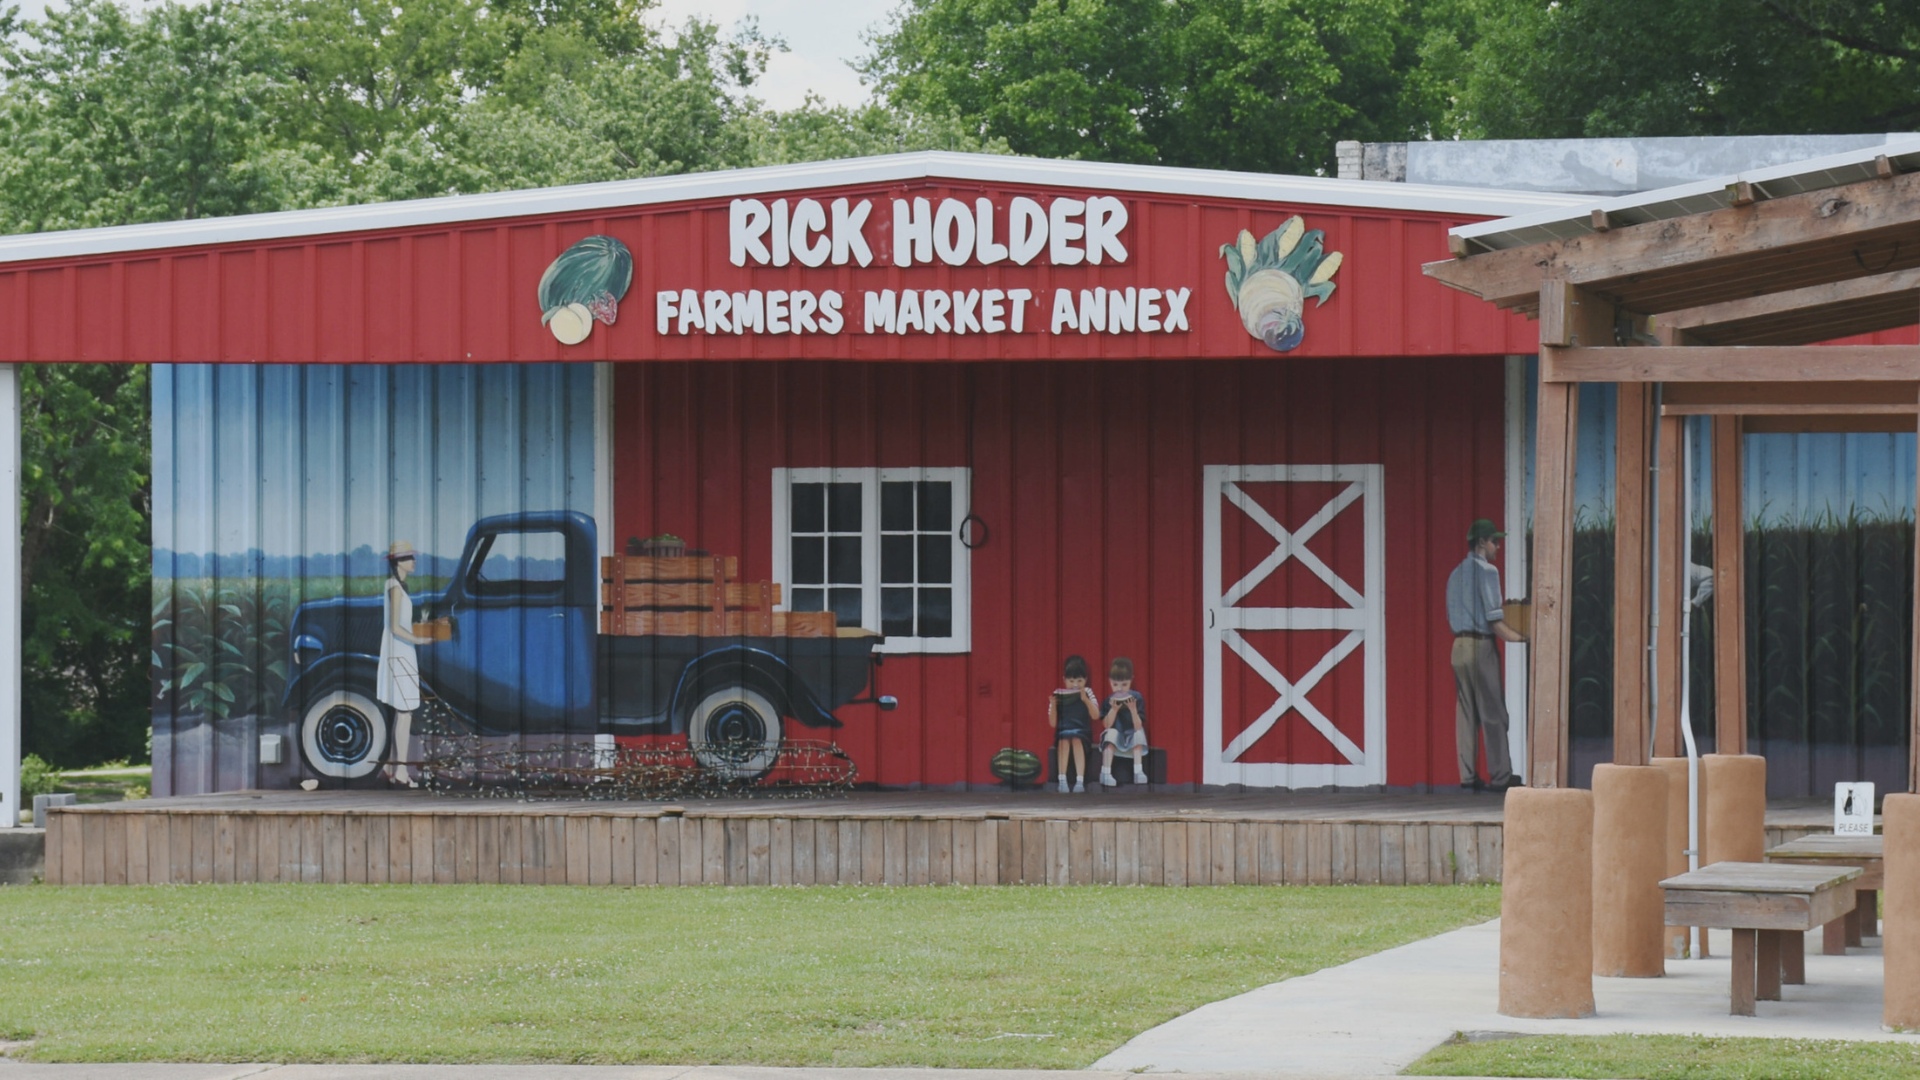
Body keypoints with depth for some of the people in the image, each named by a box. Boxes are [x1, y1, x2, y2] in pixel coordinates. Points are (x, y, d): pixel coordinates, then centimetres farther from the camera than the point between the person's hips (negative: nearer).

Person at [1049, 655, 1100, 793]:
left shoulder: (1087, 693, 8)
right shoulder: (1058, 695, 7)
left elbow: (1095, 715, -5)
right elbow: (1052, 723, 6)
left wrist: (1086, 700, -18)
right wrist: (1053, 705, -9)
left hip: (1082, 732, 0)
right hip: (1062, 732, 0)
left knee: (1076, 741, -35)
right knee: (1064, 741, -34)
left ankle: (1080, 781, -44)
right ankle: (1062, 780, -41)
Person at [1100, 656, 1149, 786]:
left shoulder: (1137, 698, -8)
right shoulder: (1109, 701, -6)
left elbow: (1138, 727, -14)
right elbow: (1108, 725, -13)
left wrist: (1133, 710, -30)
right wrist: (1114, 710, -27)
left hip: (1132, 738, 0)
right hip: (1116, 737, 0)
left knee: (1139, 732, -30)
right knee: (1111, 733, -32)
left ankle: (1138, 771, -33)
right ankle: (1105, 773, -38)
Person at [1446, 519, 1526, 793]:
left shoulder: (1456, 574, 16)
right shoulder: (1486, 571, -8)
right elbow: (1496, 622, -14)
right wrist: (1521, 637, -7)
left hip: (1459, 645, 7)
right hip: (1482, 645, -7)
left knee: (1465, 712, 8)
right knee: (1493, 712, -4)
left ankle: (1468, 775, 6)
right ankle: (1500, 776, -5)